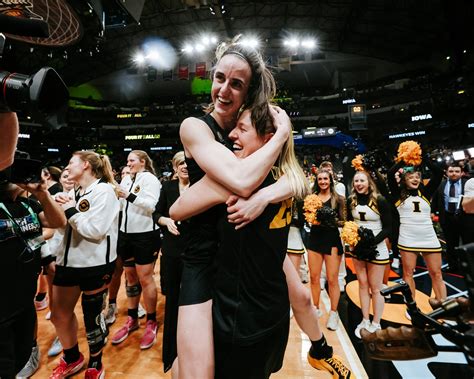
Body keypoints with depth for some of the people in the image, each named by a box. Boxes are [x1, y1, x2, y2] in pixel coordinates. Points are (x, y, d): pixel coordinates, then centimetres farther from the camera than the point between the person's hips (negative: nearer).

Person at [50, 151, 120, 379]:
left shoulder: (104, 191, -13)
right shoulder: (72, 192, 9)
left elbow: (96, 231, -21)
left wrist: (71, 211, -14)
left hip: (95, 264, -7)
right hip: (68, 261, 7)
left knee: (92, 315, 9)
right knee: (59, 315, 15)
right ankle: (72, 358, 42)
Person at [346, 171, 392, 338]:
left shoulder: (380, 201, -12)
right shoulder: (351, 201, -1)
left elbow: (388, 228, -11)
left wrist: (373, 242, -22)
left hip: (376, 249, -4)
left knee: (375, 287, 5)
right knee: (362, 284, 13)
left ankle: (376, 324, 20)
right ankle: (365, 321, 26)